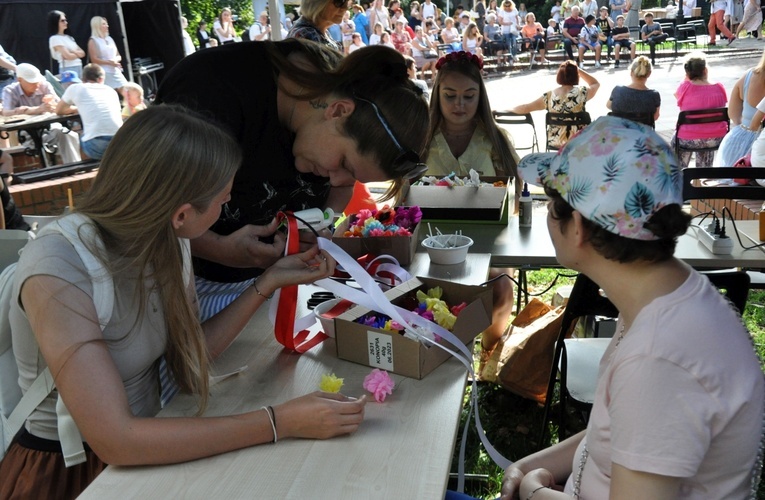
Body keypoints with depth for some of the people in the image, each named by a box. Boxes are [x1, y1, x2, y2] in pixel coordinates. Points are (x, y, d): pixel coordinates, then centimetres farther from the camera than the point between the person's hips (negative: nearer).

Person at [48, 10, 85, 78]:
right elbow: (68, 56, -15)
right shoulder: (54, 38, -7)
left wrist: (73, 51, -9)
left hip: (79, 68, 8)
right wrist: (78, 54, 4)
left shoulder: (69, 37, 16)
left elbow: (82, 53, 10)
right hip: (67, 69, -8)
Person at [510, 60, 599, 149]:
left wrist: (508, 110, 13)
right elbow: (596, 84, 7)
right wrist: (577, 69, 4)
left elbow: (525, 108, -4)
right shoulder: (581, 92, -14)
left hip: (555, 141, 2)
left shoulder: (549, 96, -9)